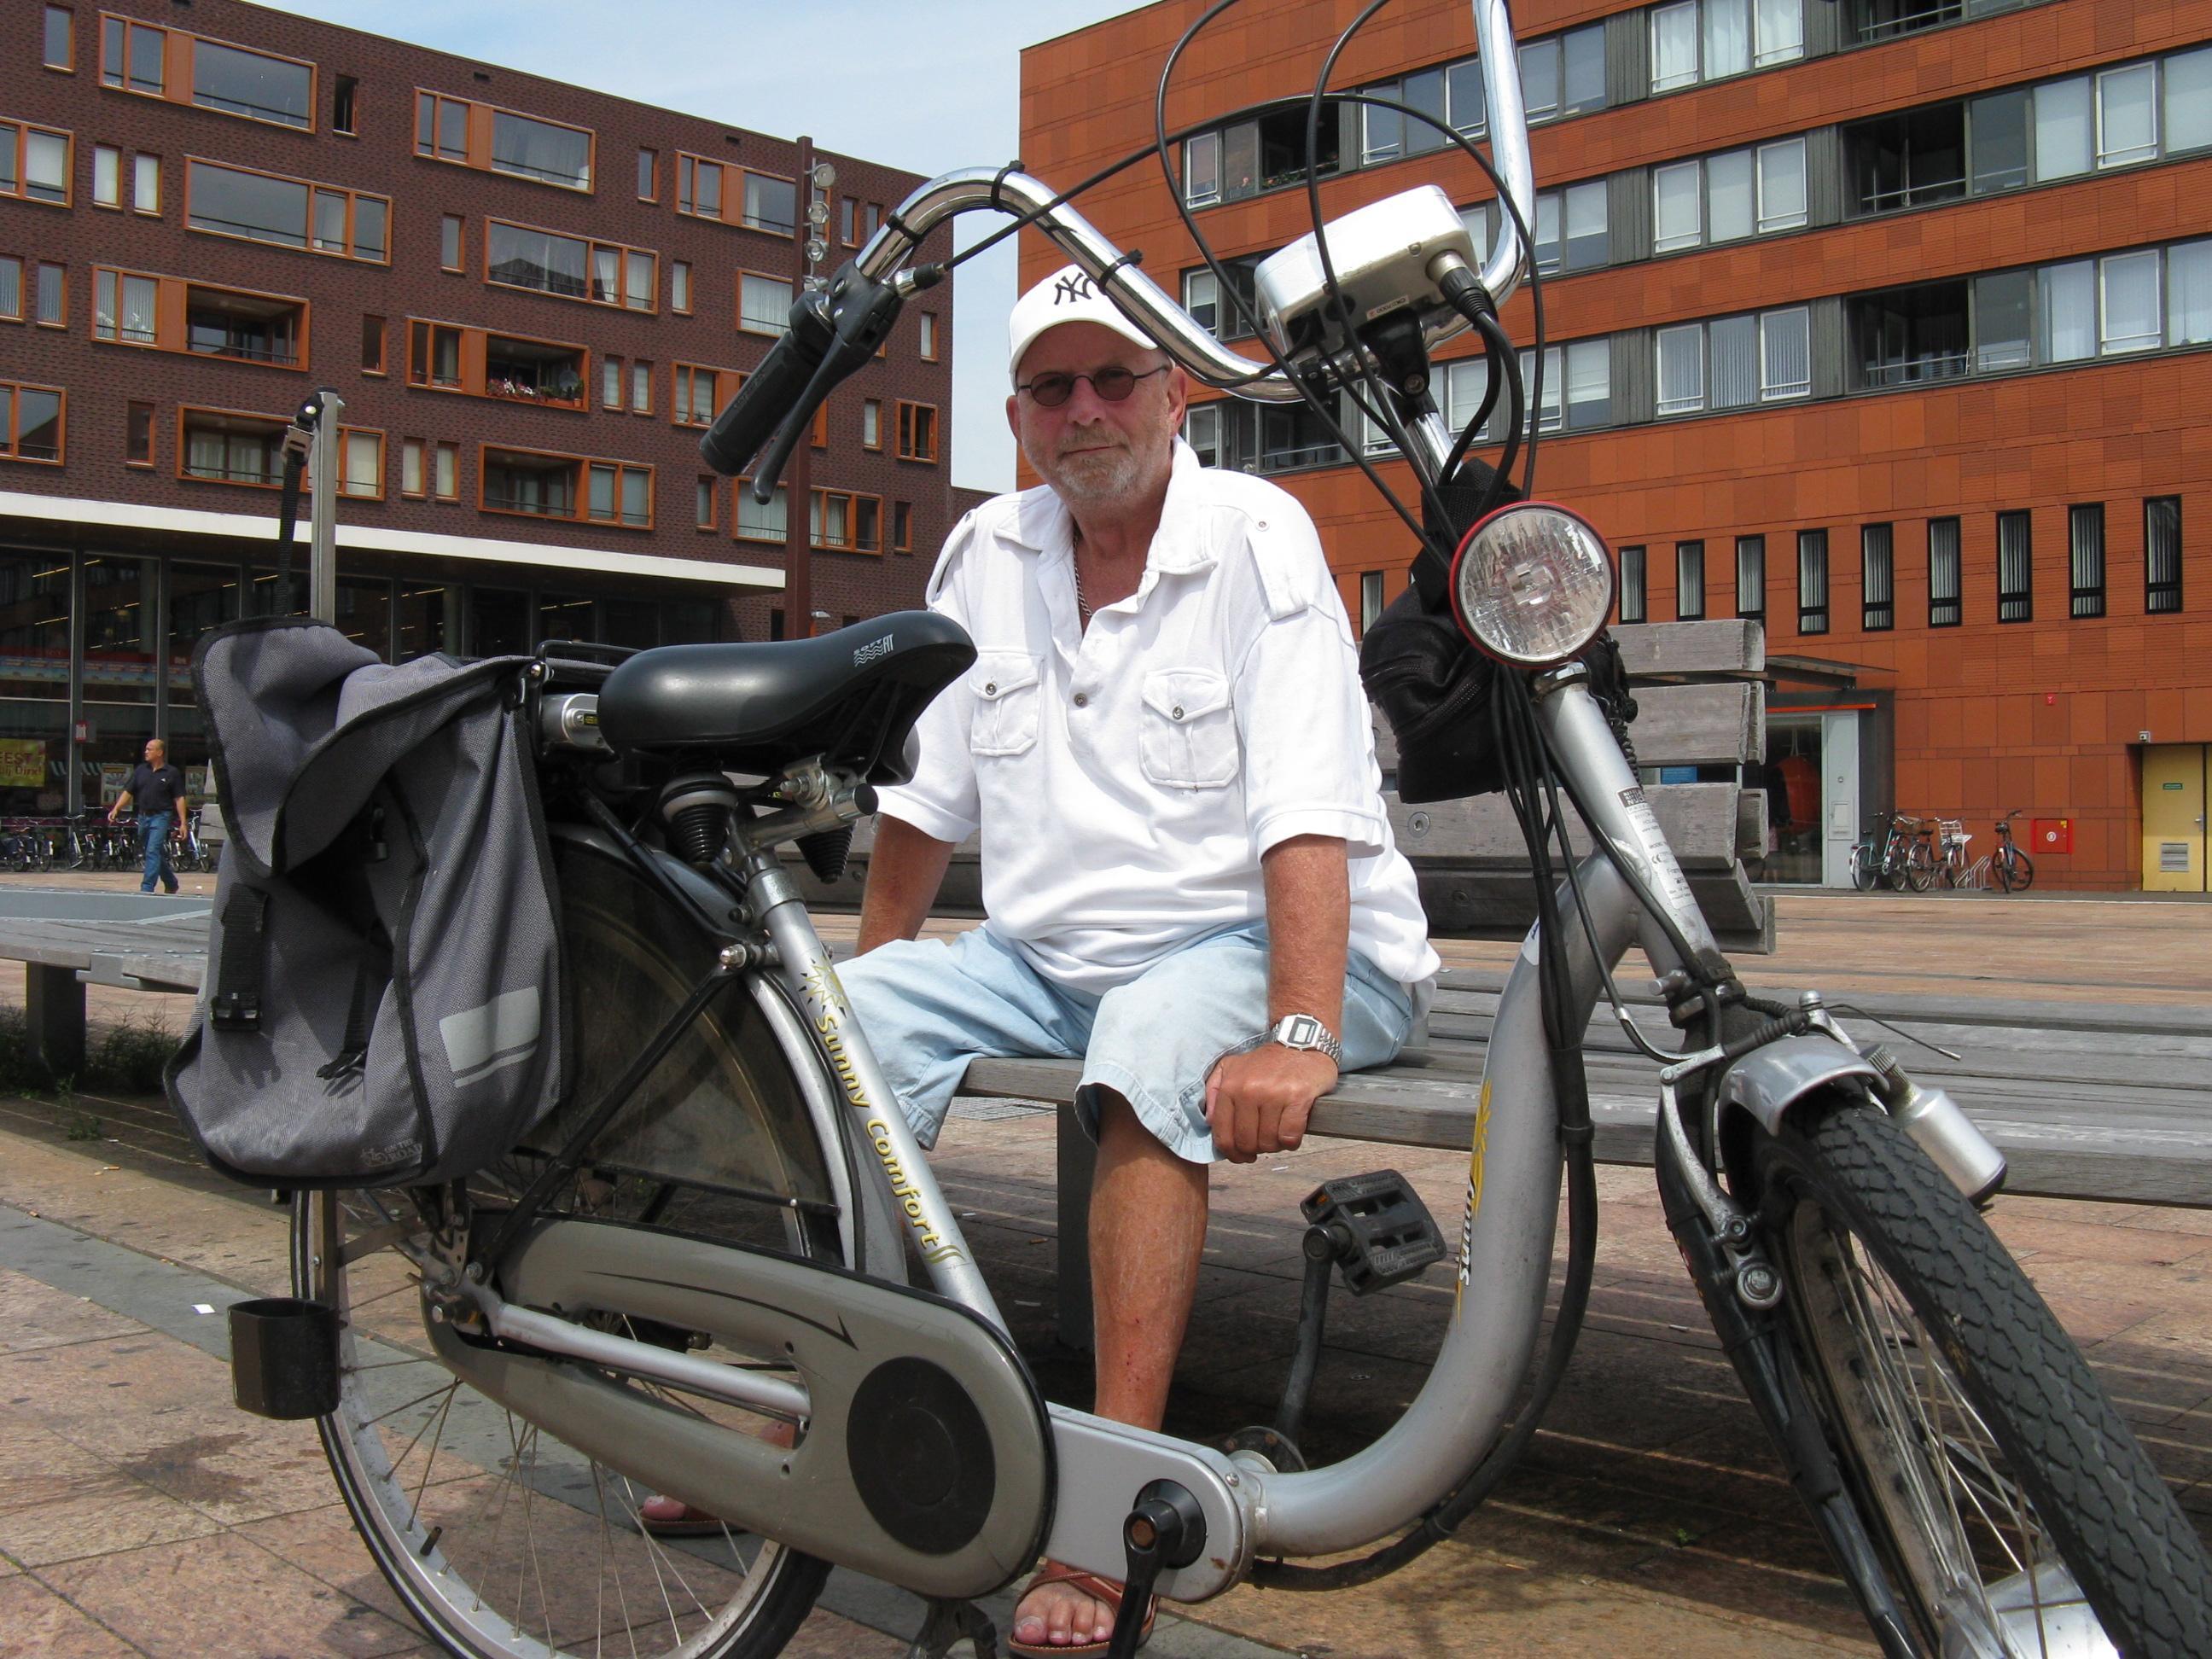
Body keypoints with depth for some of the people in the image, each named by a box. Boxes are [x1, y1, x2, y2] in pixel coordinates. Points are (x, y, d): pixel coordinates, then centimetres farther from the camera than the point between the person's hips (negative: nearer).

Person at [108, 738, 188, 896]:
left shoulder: (171, 773, -3)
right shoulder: (140, 770, 9)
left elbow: (179, 799, -4)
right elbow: (128, 792, 10)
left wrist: (182, 823, -9)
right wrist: (116, 809, -4)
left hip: (161, 817, -5)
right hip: (143, 816, 5)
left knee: (153, 852, -14)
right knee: (158, 854, 14)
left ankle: (147, 888, -15)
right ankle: (171, 884, 29)